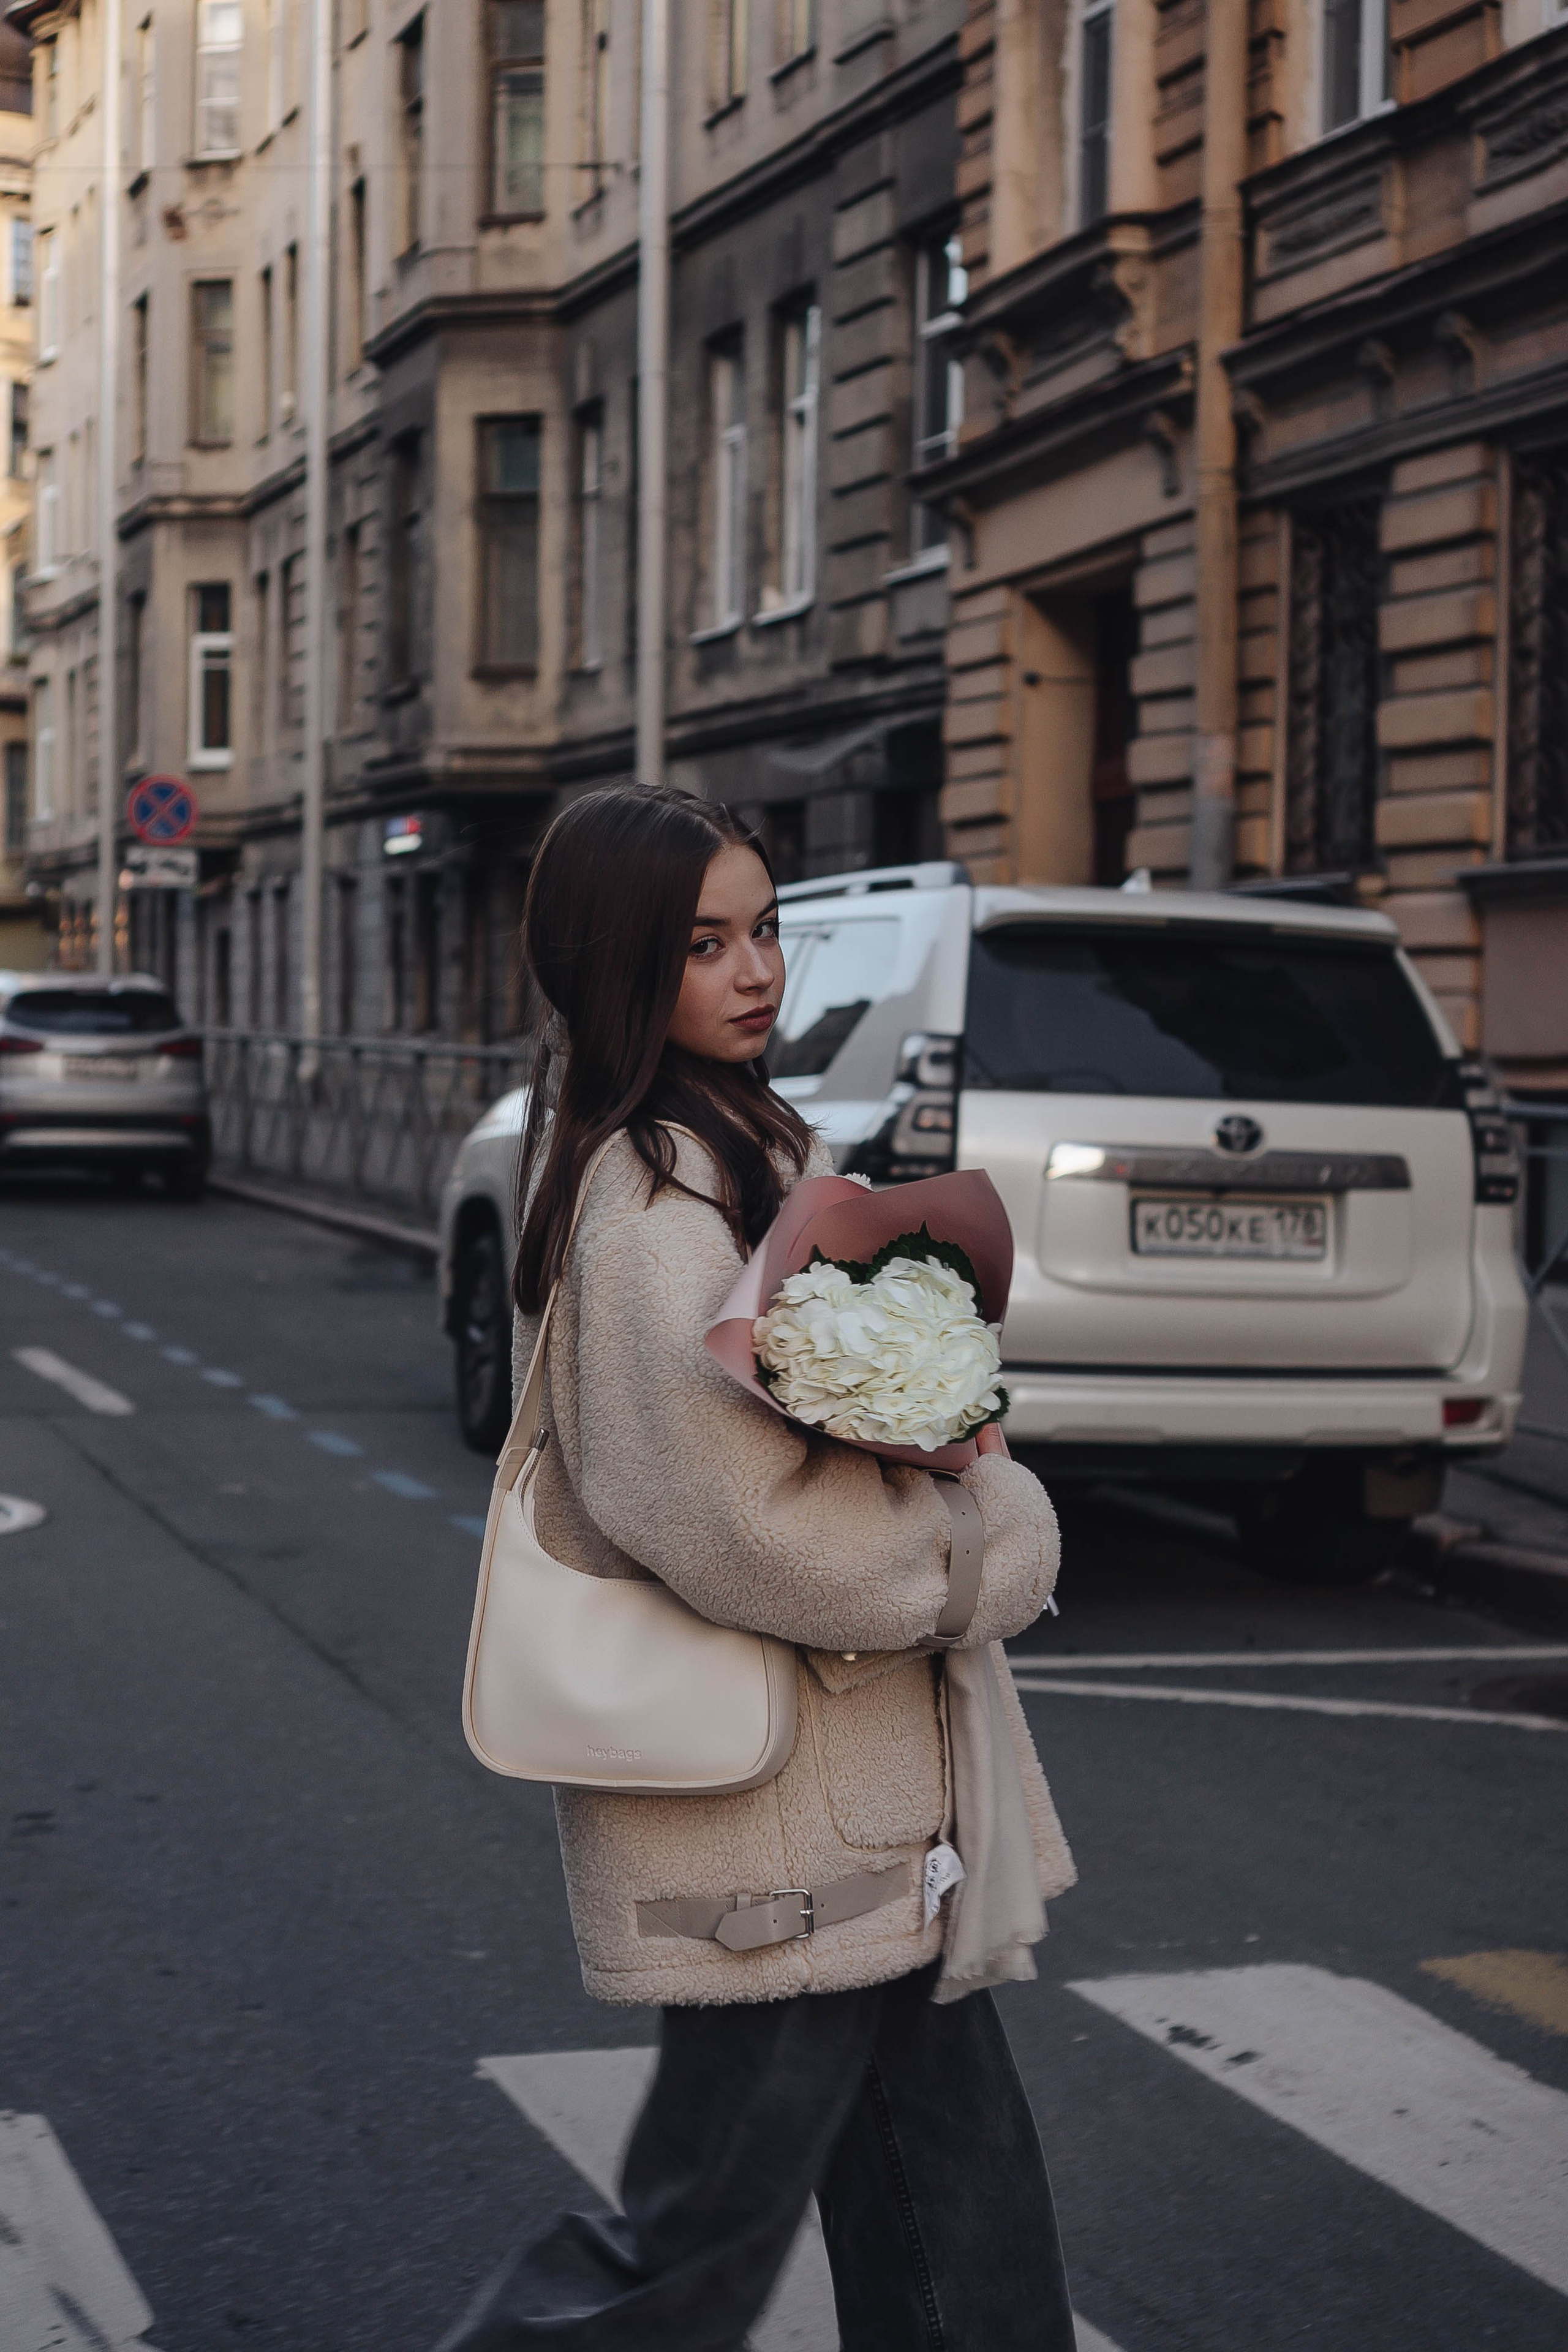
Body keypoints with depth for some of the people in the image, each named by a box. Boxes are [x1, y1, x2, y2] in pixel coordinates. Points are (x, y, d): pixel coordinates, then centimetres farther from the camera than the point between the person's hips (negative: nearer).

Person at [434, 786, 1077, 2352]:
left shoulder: (738, 1146, 12)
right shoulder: (655, 1200, -19)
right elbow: (737, 1512, -26)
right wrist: (997, 1535, -12)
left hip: (865, 1801, 10)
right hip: (769, 1823, -10)